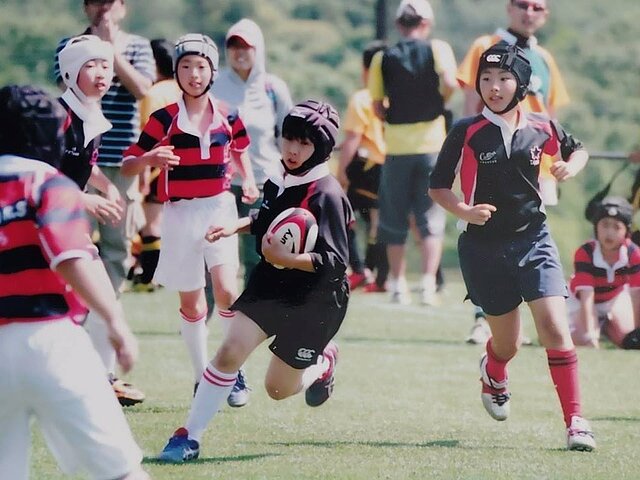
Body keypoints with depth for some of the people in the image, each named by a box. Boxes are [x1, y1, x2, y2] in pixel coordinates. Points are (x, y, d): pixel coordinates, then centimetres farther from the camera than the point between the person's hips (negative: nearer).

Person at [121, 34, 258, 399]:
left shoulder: (228, 118, 3)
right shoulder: (164, 119, -5)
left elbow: (240, 149, 24)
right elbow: (127, 166, -5)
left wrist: (249, 179, 6)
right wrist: (148, 159, -26)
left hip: (219, 208, 1)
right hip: (180, 215, -1)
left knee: (226, 291, -16)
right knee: (191, 301, 6)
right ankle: (202, 379, 19)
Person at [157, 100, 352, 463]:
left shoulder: (326, 194, -22)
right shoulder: (282, 178, 0)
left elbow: (335, 261, -25)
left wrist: (284, 258, -36)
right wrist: (236, 227, 6)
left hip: (314, 300, -5)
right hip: (271, 284, 5)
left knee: (279, 389, 9)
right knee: (230, 351, -14)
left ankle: (324, 362, 42)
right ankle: (189, 438, -8)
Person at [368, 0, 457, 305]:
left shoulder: (383, 59, 4)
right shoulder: (437, 49, -1)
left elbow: (377, 107, 0)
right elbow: (450, 83, -18)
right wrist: (439, 102, 2)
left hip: (396, 146, 1)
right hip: (431, 143, -1)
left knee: (394, 220, 10)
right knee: (431, 220, 4)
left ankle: (398, 286, 10)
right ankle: (428, 284, -7)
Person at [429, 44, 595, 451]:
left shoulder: (541, 128, -1)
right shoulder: (467, 133, -8)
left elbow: (577, 149, 20)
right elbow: (438, 186, -1)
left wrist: (571, 167, -3)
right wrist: (465, 211, -19)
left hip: (533, 239, 1)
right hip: (484, 246, -1)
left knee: (554, 327, -16)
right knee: (507, 344, 10)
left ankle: (575, 420, -10)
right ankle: (493, 373, 49)